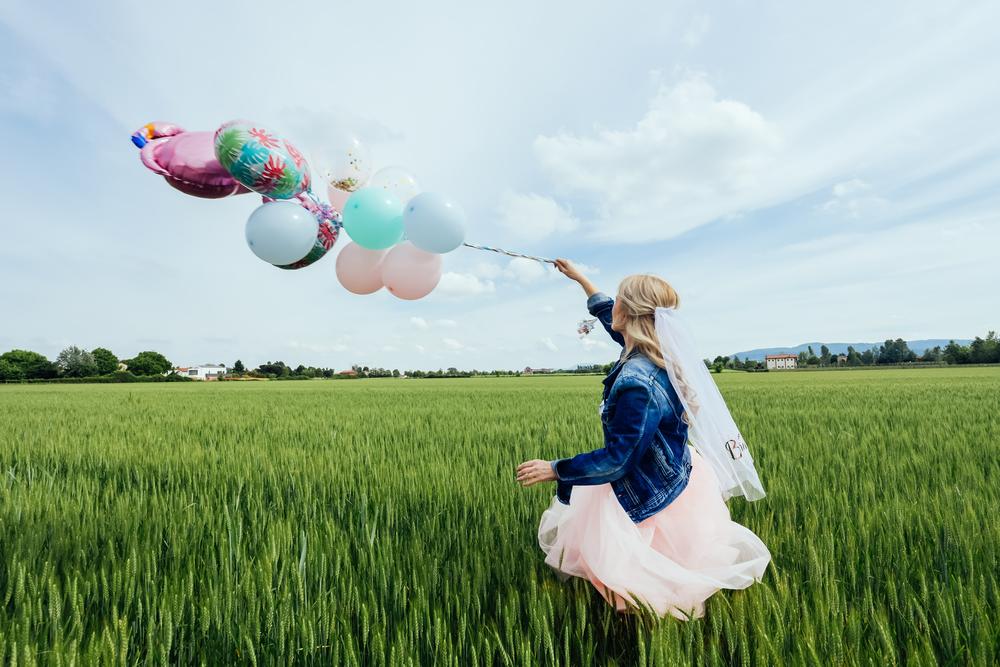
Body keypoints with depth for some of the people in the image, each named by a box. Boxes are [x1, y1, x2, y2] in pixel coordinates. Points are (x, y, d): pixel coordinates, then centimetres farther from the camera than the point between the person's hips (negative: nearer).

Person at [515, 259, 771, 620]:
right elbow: (610, 318, 13)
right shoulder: (653, 353, -7)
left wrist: (554, 469, -19)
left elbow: (616, 460, -27)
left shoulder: (637, 383, -33)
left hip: (656, 500, -8)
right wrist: (579, 278, 23)